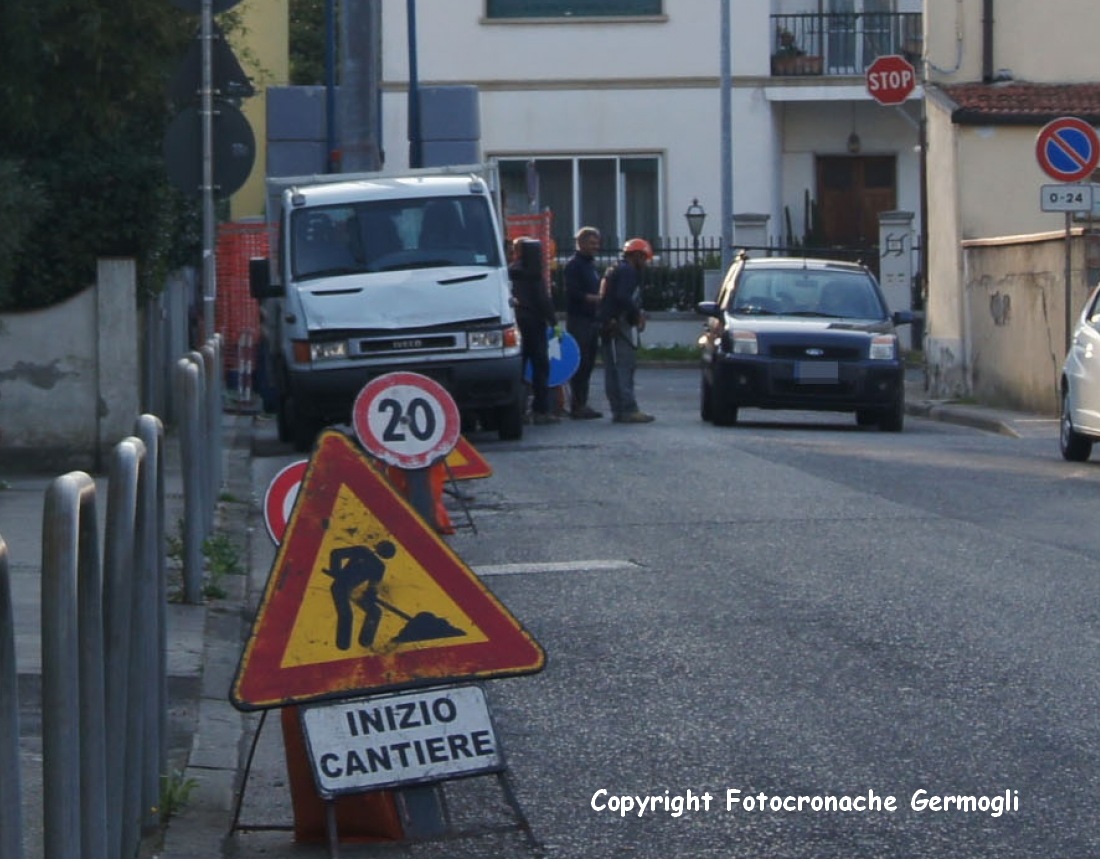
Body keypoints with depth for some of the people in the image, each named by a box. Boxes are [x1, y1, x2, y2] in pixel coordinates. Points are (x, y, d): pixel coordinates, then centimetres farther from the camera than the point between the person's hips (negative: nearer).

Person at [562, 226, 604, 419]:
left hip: (592, 320, 9)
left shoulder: (591, 265, 20)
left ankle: (581, 405, 14)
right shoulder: (573, 265, -8)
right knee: (580, 364, -8)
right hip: (578, 320, -9)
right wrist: (597, 298, -22)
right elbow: (574, 294, -18)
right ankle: (578, 405, -6)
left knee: (588, 364, 10)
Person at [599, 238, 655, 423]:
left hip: (608, 325, 10)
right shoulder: (627, 271, -10)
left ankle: (618, 410, 12)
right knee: (625, 368, -12)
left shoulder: (614, 270, 22)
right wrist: (637, 314, -10)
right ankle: (629, 410, -16)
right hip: (620, 325, -10)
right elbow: (623, 297, -23)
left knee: (612, 370, 9)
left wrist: (637, 312, 11)